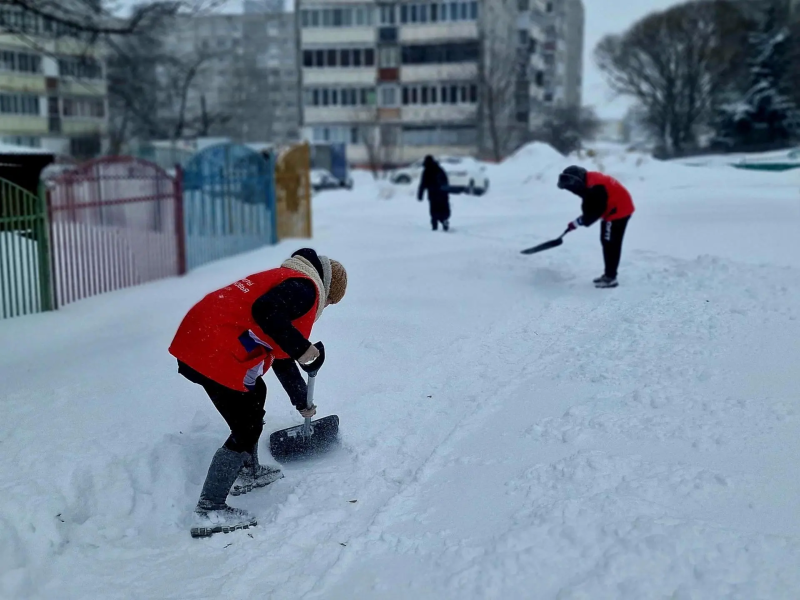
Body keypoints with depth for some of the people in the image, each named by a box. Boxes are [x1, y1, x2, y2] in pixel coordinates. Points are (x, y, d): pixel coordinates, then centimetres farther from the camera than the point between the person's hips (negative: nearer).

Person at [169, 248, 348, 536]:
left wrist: (302, 401, 42)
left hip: (203, 340, 11)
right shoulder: (304, 287, -4)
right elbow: (264, 312, -25)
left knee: (255, 394, 28)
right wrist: (301, 347, -13)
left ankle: (247, 473, 42)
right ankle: (209, 511, 3)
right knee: (247, 428, -3)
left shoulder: (290, 282, 26)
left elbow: (279, 356, 34)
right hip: (214, 350, -11)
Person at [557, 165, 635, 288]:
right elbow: (591, 208, 9)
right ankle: (609, 274, 23)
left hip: (618, 210, -10)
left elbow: (595, 211, -27)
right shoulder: (588, 180, 2)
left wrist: (579, 222, -19)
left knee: (611, 244, -7)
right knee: (607, 242, 15)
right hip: (612, 211, 10)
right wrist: (580, 220, -3)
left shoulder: (594, 187, -30)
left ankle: (610, 278, -3)